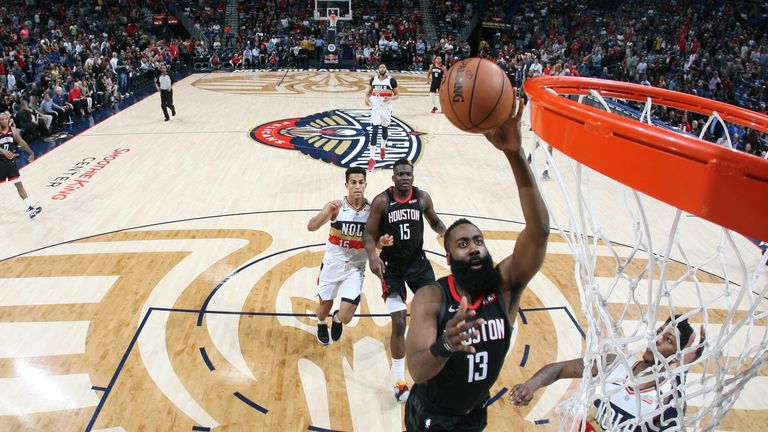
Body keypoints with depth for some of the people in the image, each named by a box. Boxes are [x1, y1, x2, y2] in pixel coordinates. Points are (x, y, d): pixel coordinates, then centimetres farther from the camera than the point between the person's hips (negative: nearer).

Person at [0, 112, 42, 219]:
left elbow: (21, 142, 15)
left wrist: (31, 153, 21)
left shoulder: (13, 130, 0)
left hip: (11, 162, 3)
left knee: (19, 185, 0)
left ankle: (29, 209, -4)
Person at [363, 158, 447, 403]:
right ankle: (400, 383, 10)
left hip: (418, 263, 3)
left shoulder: (422, 197, -4)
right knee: (399, 323, -5)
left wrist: (443, 232, -12)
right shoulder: (381, 201, -12)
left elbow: (434, 221, 12)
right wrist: (372, 255, -29)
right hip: (392, 267, -3)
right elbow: (370, 234, -9)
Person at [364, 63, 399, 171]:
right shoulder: (373, 79, 0)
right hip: (375, 108, 0)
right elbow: (369, 91, 14)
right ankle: (372, 159, -10)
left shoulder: (391, 80, -8)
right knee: (375, 132, -9)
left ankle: (383, 148, 49)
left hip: (386, 109, 0)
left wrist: (390, 98, -25)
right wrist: (366, 98, -7)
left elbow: (397, 95, -4)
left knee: (385, 129, 18)